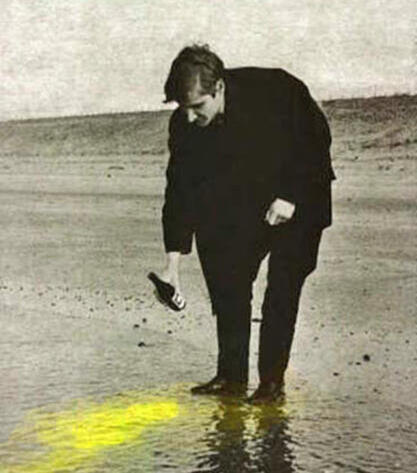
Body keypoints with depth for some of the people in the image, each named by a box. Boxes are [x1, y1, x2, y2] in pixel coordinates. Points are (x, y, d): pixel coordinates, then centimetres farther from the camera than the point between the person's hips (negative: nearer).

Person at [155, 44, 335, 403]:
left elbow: (318, 137, -14)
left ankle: (273, 380, 1)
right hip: (239, 205, 4)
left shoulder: (275, 90, -28)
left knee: (282, 290, -10)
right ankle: (231, 376, 10)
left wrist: (292, 196, -20)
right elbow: (180, 191, -14)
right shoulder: (184, 124, -17)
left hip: (299, 198, -4)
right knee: (226, 282, -2)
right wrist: (173, 265, -19)